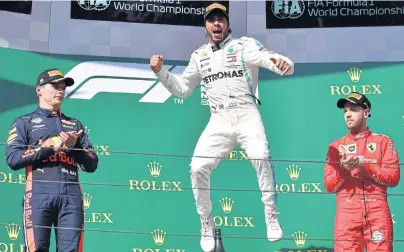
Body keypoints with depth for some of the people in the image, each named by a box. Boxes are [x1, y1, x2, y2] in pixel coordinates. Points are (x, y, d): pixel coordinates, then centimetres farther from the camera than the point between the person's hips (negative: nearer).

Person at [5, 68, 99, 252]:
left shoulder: (75, 125, 25)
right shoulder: (24, 122, 14)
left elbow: (92, 165, 17)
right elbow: (12, 159, -2)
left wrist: (74, 146, 0)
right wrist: (49, 145, -6)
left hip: (71, 196, 3)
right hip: (39, 194, -3)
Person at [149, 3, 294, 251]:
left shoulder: (245, 45, 0)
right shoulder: (199, 55, 14)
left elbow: (270, 58, -17)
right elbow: (182, 89, 21)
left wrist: (283, 62, -42)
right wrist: (161, 71, 6)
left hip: (246, 114, -4)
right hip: (219, 120, 4)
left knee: (261, 157, -29)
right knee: (198, 168, -9)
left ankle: (272, 217, -15)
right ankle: (207, 225, 10)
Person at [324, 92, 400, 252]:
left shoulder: (383, 142, 12)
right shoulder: (336, 146, 16)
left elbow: (393, 178, 1)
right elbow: (329, 185, 9)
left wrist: (364, 167, -11)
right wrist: (343, 169, -10)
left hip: (377, 211, -1)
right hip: (347, 212, 1)